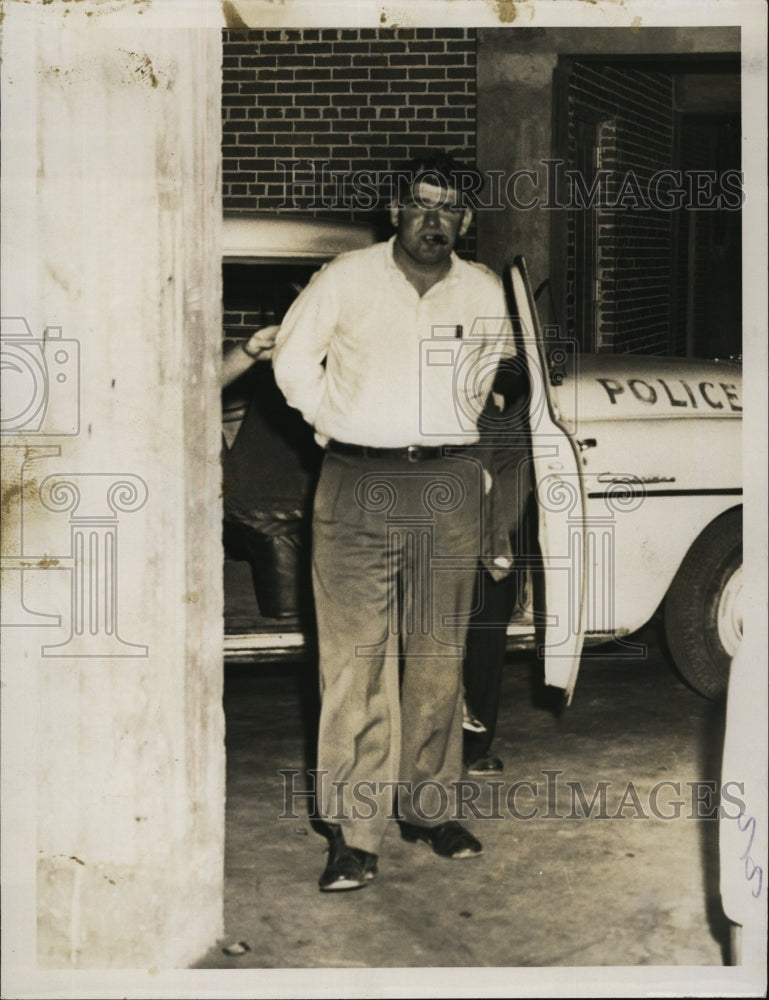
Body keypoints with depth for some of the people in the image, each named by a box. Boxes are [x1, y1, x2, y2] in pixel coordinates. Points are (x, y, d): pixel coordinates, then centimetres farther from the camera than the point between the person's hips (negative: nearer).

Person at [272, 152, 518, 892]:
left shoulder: (484, 294, 8)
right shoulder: (345, 280, -1)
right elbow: (292, 360, 10)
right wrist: (337, 425, 8)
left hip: (449, 487, 3)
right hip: (357, 484, -3)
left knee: (439, 657, 8)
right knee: (355, 658, -7)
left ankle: (429, 806, 22)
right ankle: (354, 834, -3)